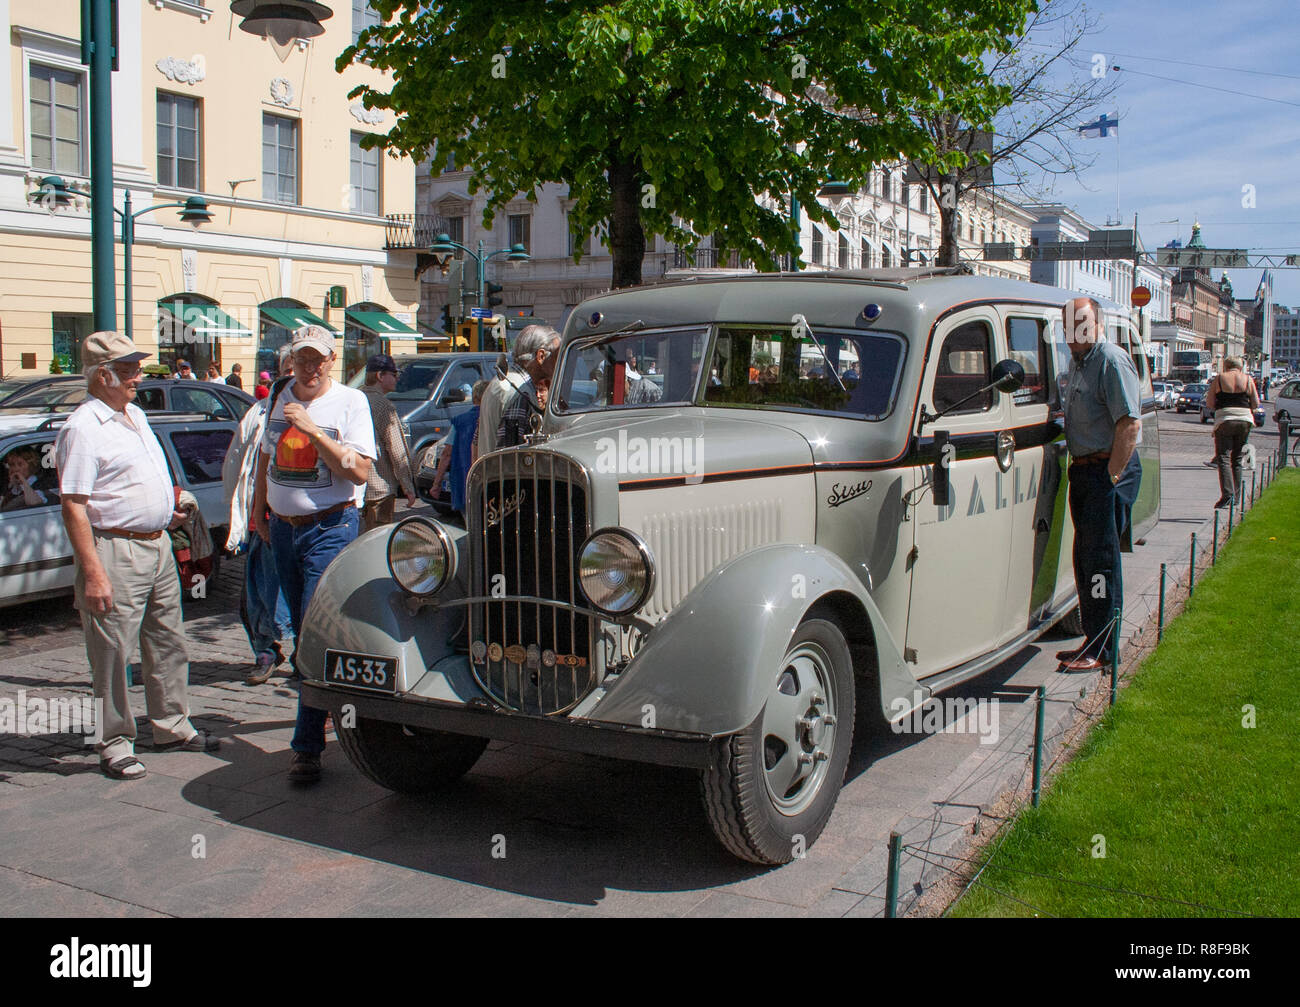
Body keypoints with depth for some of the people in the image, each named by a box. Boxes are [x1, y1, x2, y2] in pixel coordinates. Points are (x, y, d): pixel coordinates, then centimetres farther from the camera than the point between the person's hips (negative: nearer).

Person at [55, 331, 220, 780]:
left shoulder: (136, 415, 13)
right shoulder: (83, 428, -15)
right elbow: (73, 507, -19)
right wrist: (93, 572, -24)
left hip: (157, 546, 9)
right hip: (115, 551, -9)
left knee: (167, 644, 17)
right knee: (113, 656, 0)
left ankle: (172, 727, 30)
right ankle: (115, 746, 11)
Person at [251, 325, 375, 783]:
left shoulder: (350, 401, -6)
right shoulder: (280, 398, 12)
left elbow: (359, 470, -15)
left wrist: (313, 429, -21)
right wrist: (259, 511, 21)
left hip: (330, 527, -6)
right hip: (283, 527, 6)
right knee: (302, 631, 13)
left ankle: (308, 745, -11)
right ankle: (326, 706, 30)